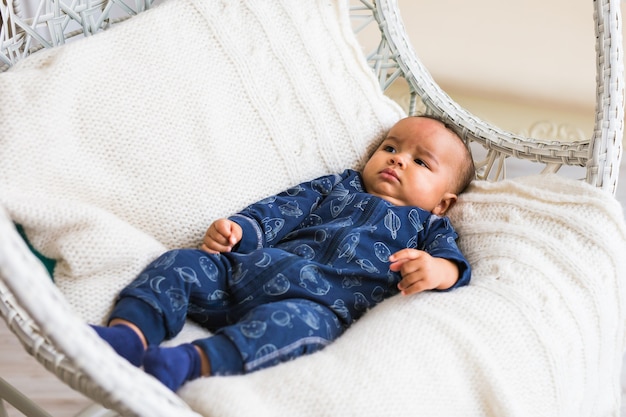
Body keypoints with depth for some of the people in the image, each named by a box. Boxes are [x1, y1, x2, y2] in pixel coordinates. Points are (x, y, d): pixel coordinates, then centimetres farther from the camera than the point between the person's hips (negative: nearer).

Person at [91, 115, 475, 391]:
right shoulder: (337, 186, 33)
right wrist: (238, 229, 2)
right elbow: (282, 210, 22)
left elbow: (453, 259, 6)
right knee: (181, 264, -11)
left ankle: (194, 362, -57)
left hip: (321, 301, -5)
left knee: (299, 319, -39)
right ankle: (129, 333, -32)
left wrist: (436, 270, -20)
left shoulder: (428, 224, 25)